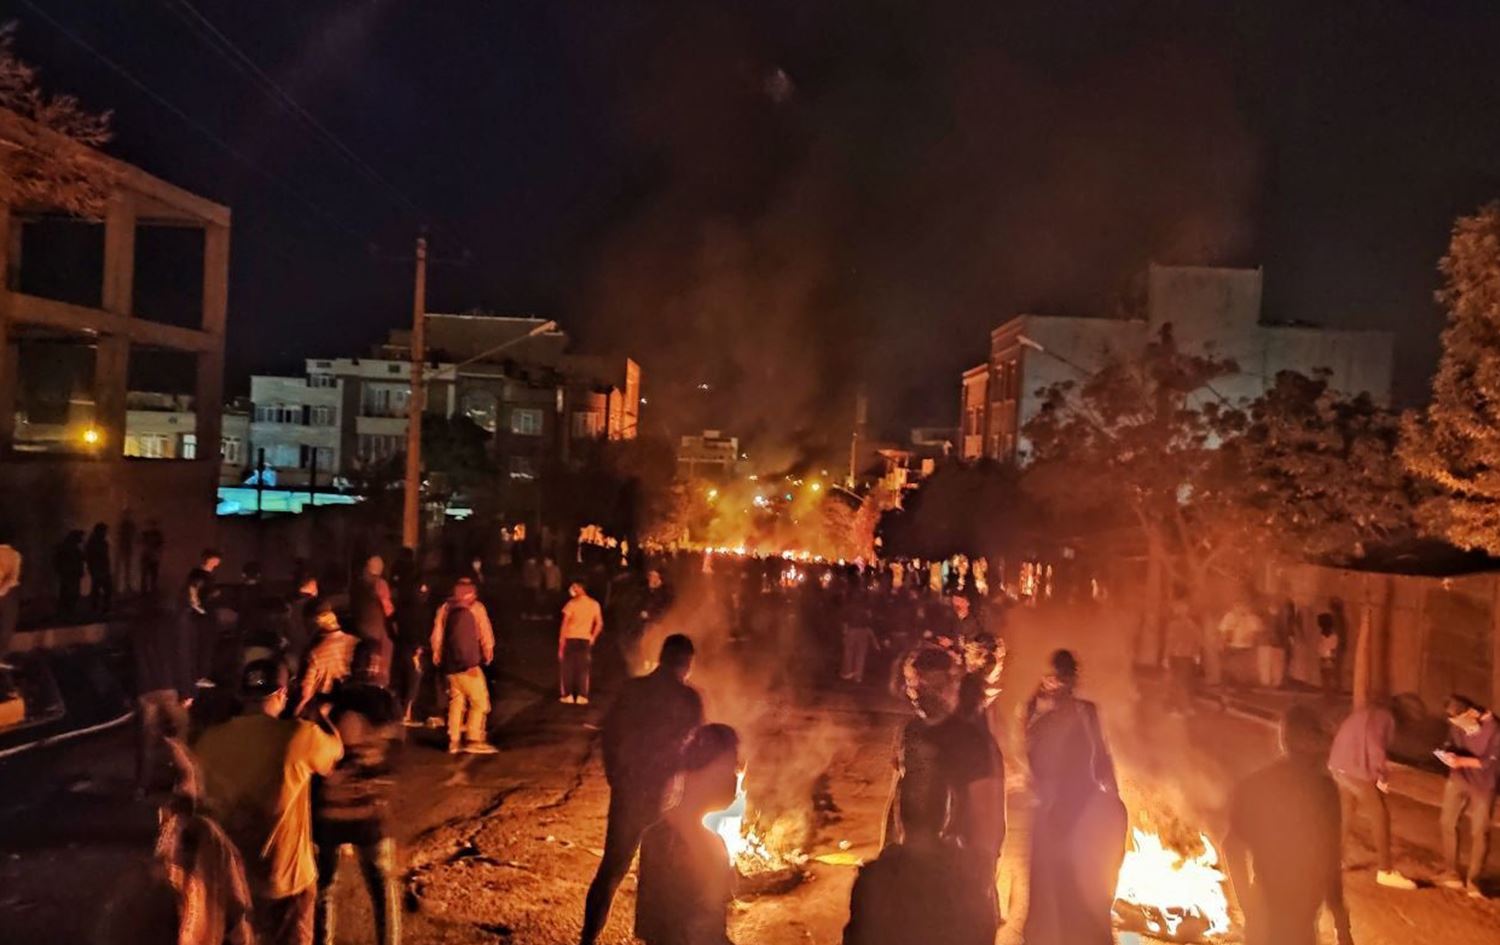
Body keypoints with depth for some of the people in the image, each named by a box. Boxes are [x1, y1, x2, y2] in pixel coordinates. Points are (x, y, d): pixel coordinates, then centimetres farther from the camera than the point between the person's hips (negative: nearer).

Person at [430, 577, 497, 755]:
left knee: (456, 701, 15)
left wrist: (437, 656, 18)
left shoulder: (445, 608, 7)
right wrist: (488, 653, 11)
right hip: (468, 664, -6)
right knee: (480, 701, 2)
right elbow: (486, 636, -4)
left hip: (449, 664, 6)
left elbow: (437, 636, 8)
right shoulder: (476, 608, -6)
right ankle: (474, 740, -2)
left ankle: (454, 741, 15)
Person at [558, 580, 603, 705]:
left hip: (570, 639, -3)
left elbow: (564, 624, -11)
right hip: (585, 640, 3)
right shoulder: (594, 604, 2)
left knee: (567, 667, 8)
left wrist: (561, 641, -6)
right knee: (582, 668, 8)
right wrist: (592, 638, 13)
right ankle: (581, 696, 4)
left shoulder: (572, 603, -10)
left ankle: (568, 695, 7)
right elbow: (599, 624, 4)